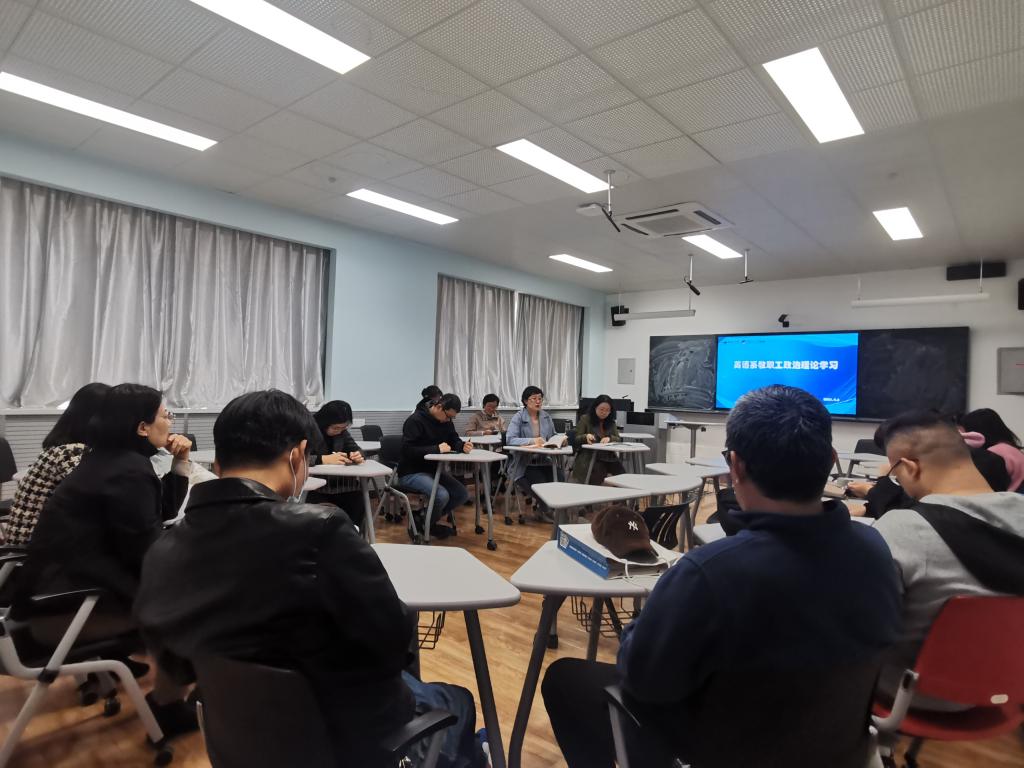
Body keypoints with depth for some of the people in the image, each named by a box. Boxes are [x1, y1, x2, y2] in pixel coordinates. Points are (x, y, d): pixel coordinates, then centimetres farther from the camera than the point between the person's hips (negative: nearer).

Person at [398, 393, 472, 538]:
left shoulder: (446, 421, 5)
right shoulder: (415, 421, -19)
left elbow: (454, 440, 11)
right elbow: (408, 450, -26)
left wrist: (463, 446, -14)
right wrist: (437, 449, -31)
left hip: (433, 469, 8)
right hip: (412, 472, -8)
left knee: (462, 494, -8)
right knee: (442, 496, -29)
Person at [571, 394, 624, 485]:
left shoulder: (611, 422, 15)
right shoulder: (585, 419, 4)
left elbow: (618, 439, 9)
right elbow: (577, 439, 2)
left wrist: (609, 438, -14)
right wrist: (586, 436, -21)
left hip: (609, 457, 4)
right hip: (589, 457, -3)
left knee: (621, 475, -23)